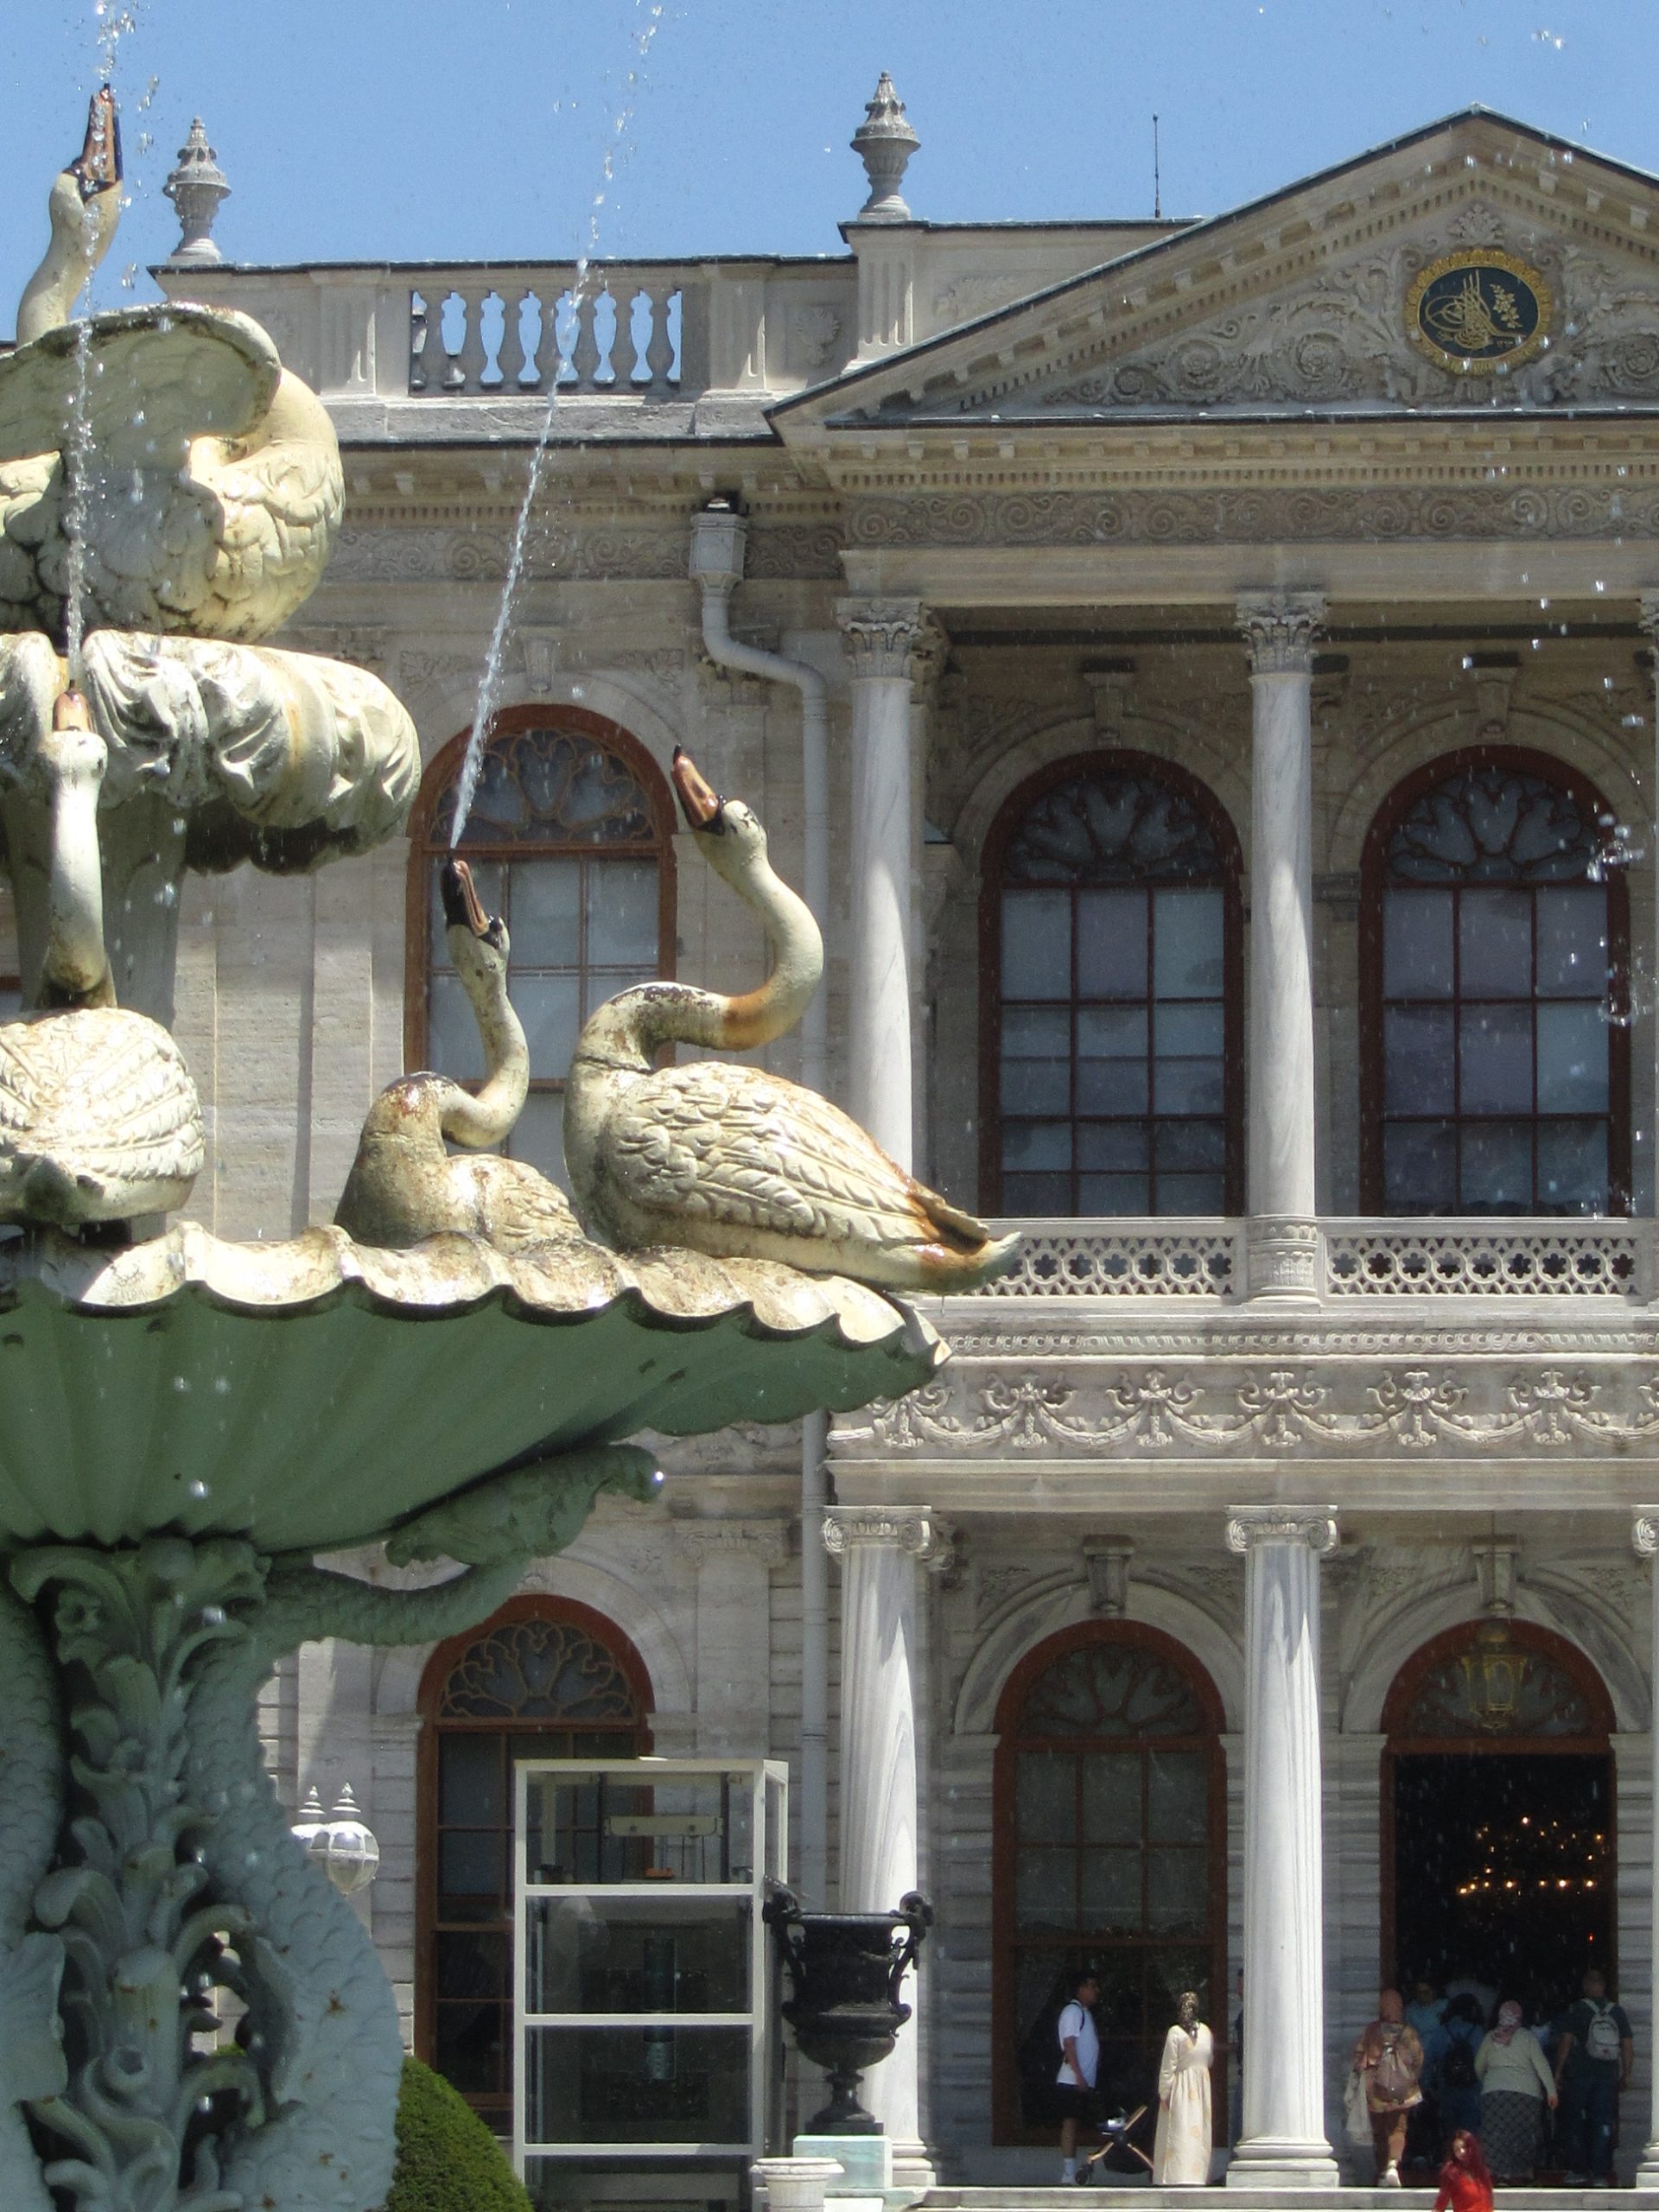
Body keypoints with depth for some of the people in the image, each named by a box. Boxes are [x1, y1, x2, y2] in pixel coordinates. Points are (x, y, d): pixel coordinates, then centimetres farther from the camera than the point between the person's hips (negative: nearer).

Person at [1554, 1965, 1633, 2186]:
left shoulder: (1577, 2010, -5)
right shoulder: (1618, 2012, 3)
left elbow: (1565, 2043, -8)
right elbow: (1628, 2047, 4)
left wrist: (1558, 2071, 0)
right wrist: (1626, 2074, 13)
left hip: (1579, 2074, -2)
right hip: (1607, 2076, 2)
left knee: (1574, 2125, 8)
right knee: (1603, 2125, 4)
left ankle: (1577, 2169, 7)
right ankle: (1601, 2174, -1)